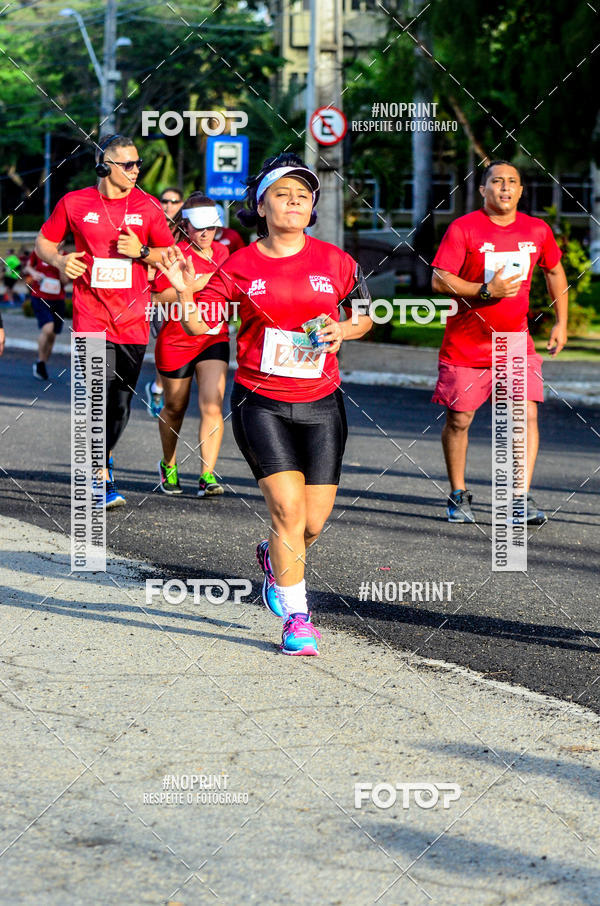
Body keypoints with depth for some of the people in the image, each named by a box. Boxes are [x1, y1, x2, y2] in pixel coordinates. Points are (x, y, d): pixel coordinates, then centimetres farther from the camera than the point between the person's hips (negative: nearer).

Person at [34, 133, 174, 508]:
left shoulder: (148, 207, 4)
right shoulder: (75, 203, 0)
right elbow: (45, 242, 12)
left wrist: (141, 252, -9)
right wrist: (60, 260, -9)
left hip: (133, 319, 2)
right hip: (92, 316, -2)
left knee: (121, 404, 7)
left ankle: (101, 459, 34)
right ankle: (104, 482, -7)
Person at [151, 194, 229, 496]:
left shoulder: (223, 253, 5)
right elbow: (157, 298, -18)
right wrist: (192, 286, -24)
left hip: (214, 338, 3)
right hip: (176, 342, -3)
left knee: (212, 405, -14)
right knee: (175, 408, 13)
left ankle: (207, 475, -14)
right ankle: (168, 466, 36)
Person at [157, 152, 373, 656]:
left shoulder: (334, 261, 3)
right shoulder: (241, 266, -1)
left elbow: (364, 315, 15)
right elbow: (202, 323, 0)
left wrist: (343, 331, -6)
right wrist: (185, 291, -18)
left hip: (320, 404, 2)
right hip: (261, 402, -2)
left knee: (314, 522, 3)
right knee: (288, 508, -14)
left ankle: (275, 559, 38)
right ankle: (297, 619, -2)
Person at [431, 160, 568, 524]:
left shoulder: (538, 230, 3)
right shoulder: (463, 228, -9)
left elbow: (555, 272, 19)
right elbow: (440, 279, -13)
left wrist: (561, 322, 14)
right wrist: (486, 291, -23)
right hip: (465, 344, -2)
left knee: (527, 414, -11)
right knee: (458, 419, 4)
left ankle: (523, 498, -8)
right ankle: (459, 496, 21)